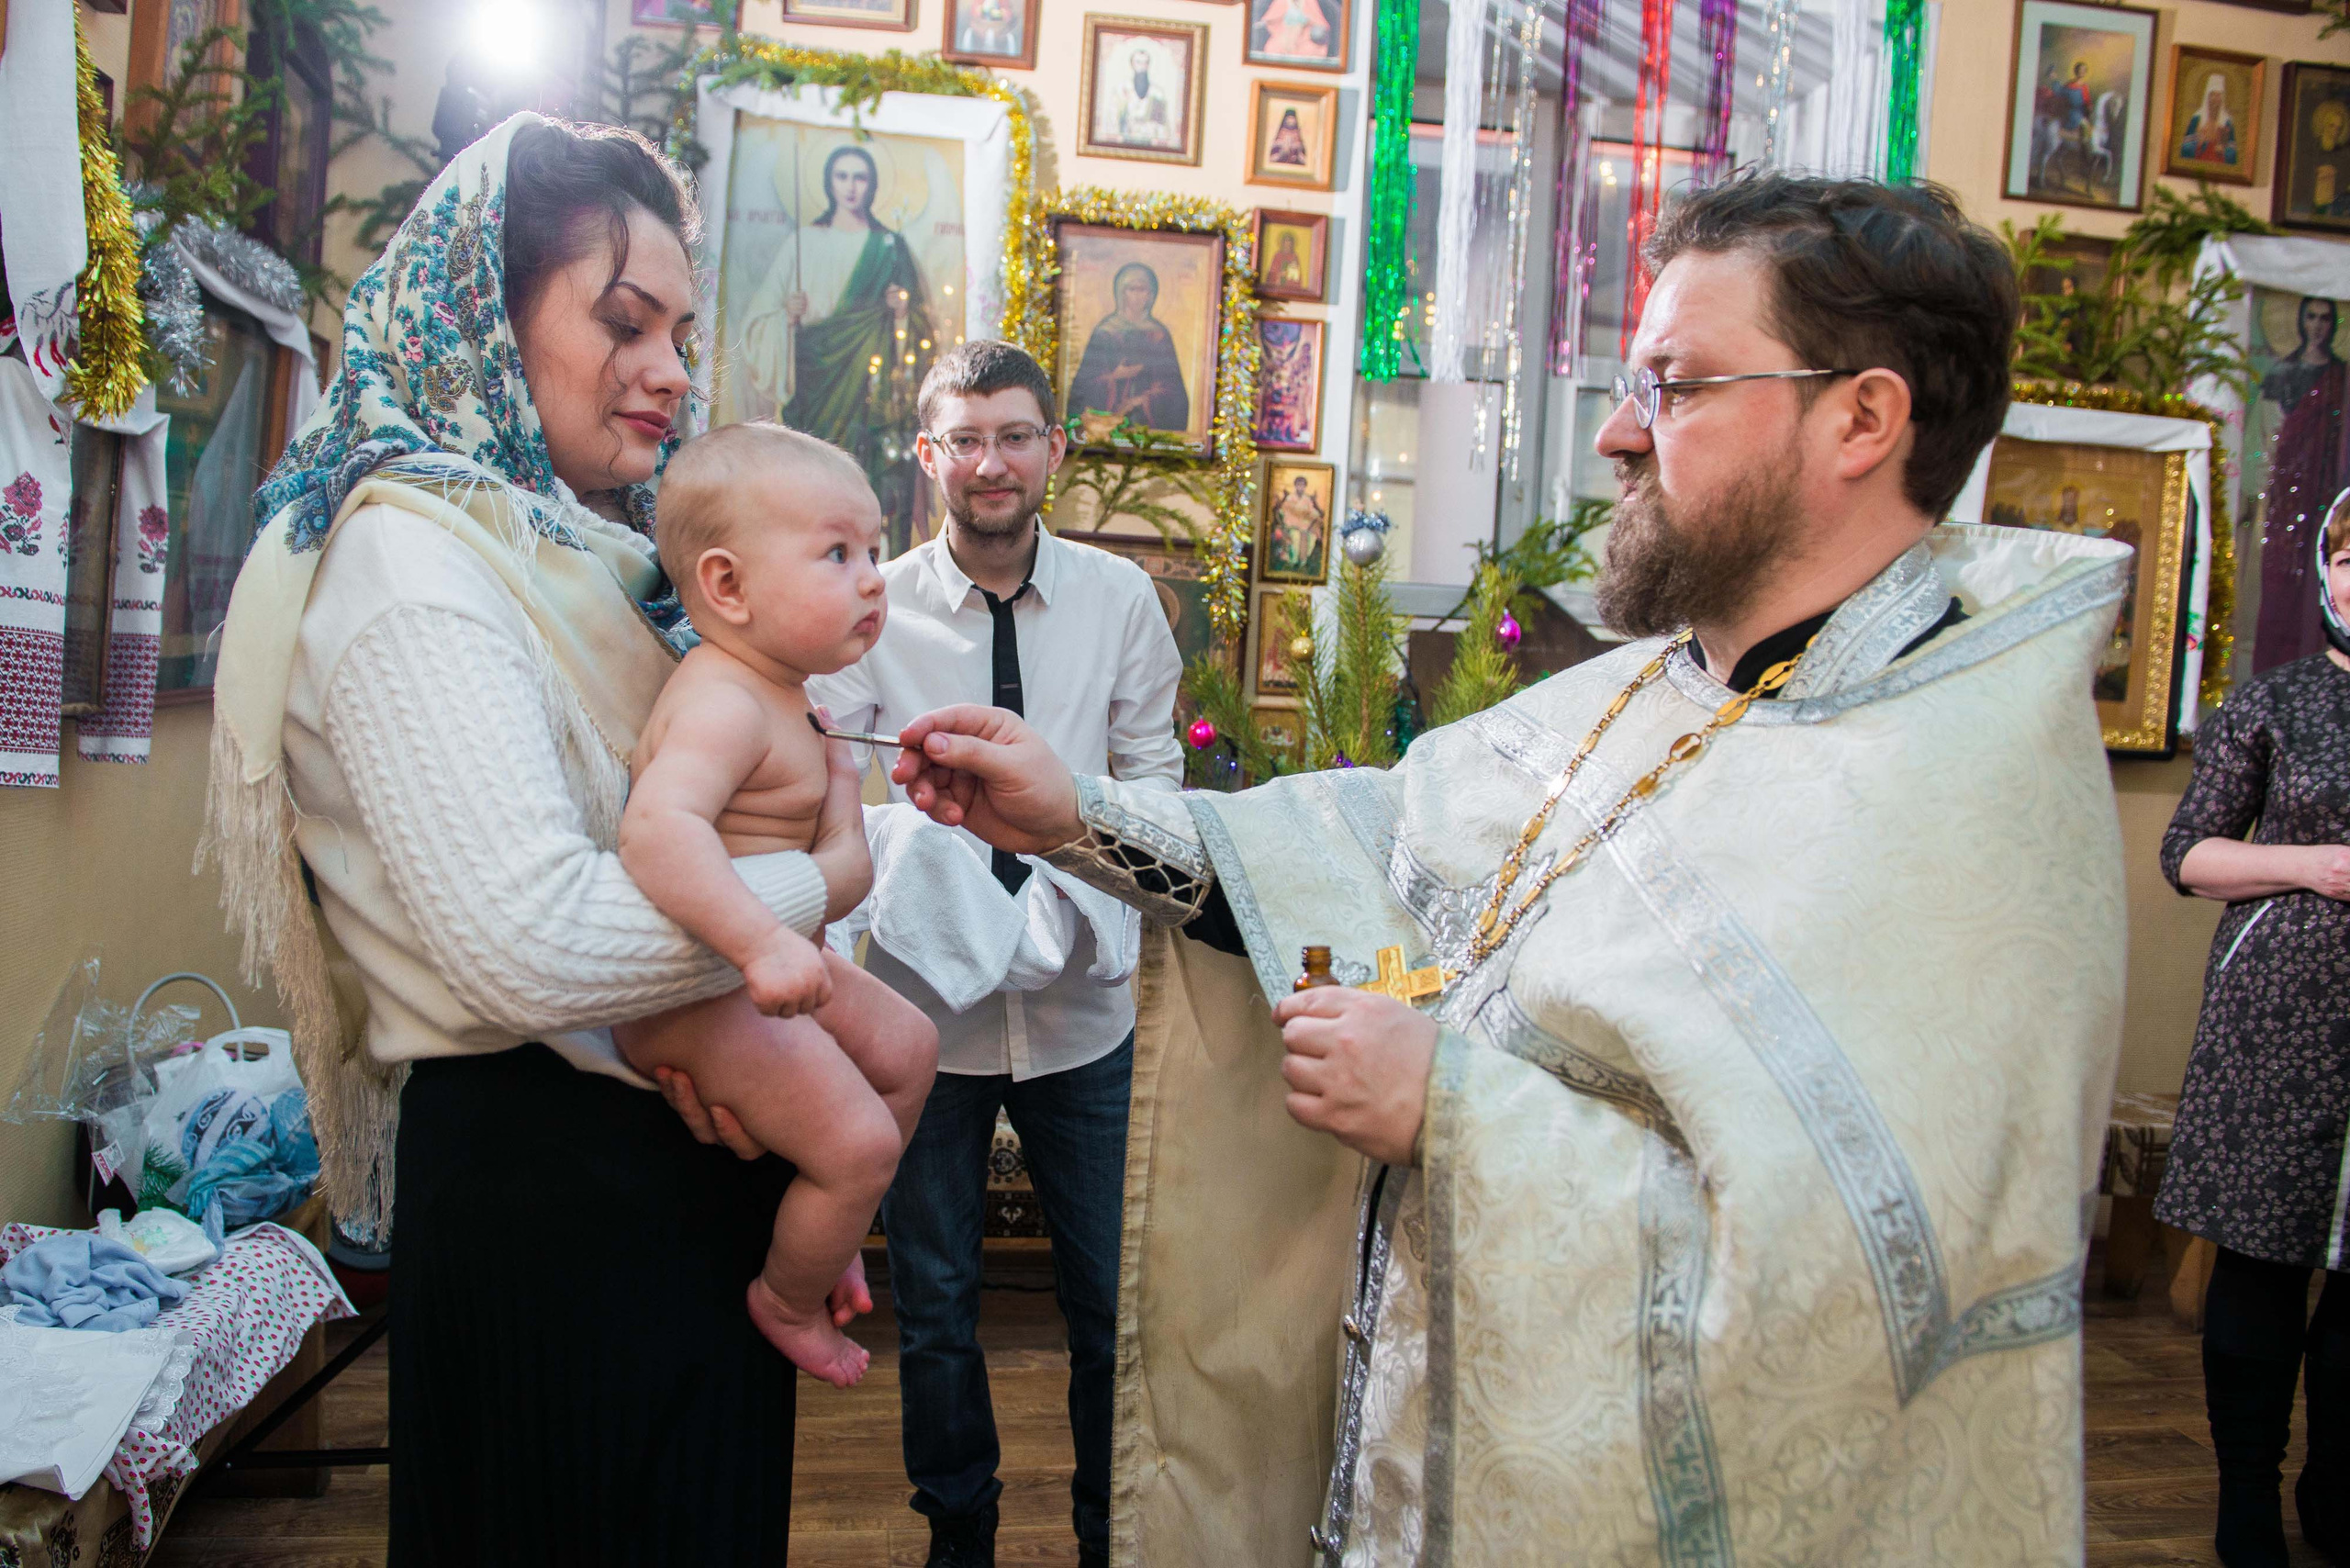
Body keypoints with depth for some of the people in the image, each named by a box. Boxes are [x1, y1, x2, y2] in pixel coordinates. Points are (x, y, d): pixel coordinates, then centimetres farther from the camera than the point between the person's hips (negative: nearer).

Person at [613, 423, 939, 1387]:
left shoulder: (787, 693, 7)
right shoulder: (724, 707, -26)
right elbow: (657, 826, -44)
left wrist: (838, 786, 14)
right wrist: (763, 941, -51)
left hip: (759, 964, 10)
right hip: (697, 993, -10)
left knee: (908, 1047, 19)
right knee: (859, 1140, -11)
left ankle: (835, 1227, 34)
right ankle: (789, 1303, 15)